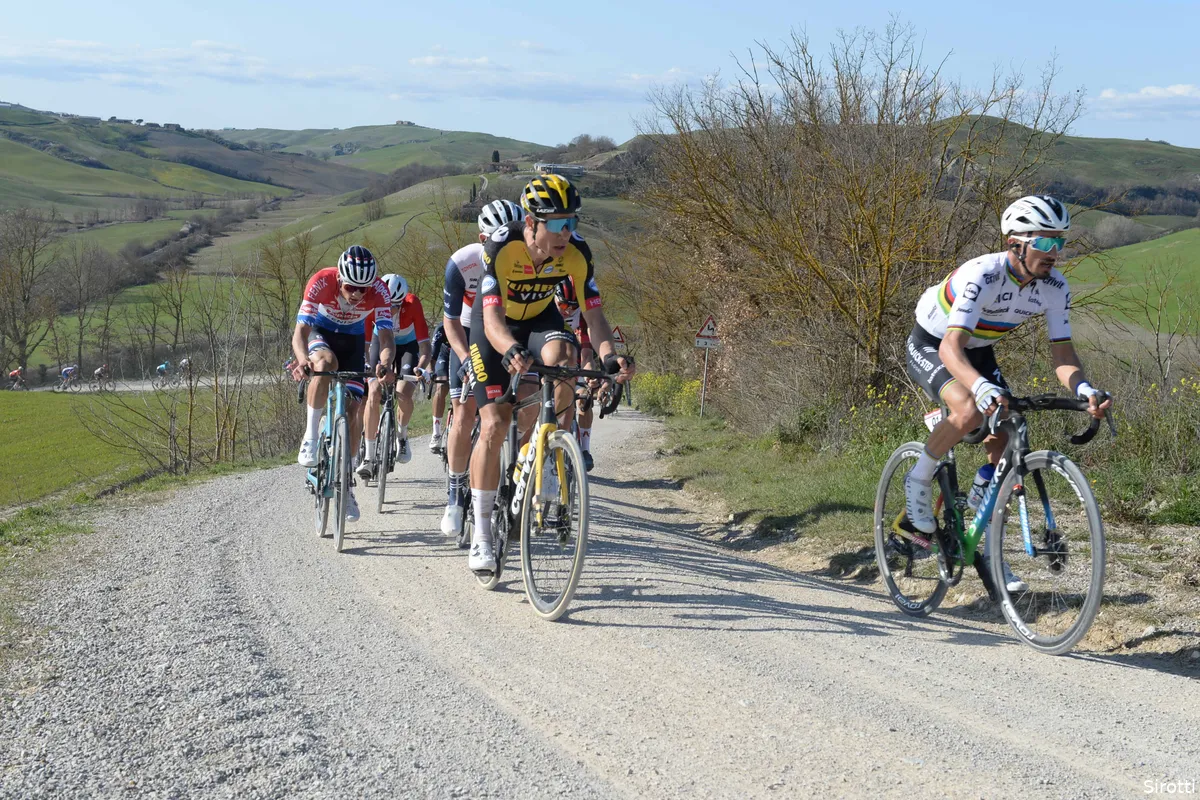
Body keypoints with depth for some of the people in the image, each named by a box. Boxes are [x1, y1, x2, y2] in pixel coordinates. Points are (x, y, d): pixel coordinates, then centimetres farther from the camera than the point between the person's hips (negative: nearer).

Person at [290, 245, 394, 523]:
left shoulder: (378, 290, -31)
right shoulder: (321, 282, -35)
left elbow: (386, 338, -34)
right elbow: (300, 332, -37)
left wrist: (385, 363, -56)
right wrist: (302, 360, -58)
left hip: (352, 339, 2)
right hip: (320, 332, -2)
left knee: (354, 411, -7)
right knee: (327, 362, -38)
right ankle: (311, 436, -24)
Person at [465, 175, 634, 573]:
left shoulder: (576, 251, -25)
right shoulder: (501, 247, -34)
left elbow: (594, 314, -25)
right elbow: (492, 319, -42)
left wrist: (609, 355, -45)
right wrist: (513, 351, -63)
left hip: (540, 317, 2)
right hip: (495, 325, -2)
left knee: (561, 354, -34)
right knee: (494, 427, -11)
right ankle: (481, 534, 0)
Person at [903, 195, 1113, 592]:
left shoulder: (1054, 287, -19)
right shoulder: (982, 276, -37)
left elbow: (1062, 351, -17)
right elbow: (951, 347, -46)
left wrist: (1083, 389, -39)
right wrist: (982, 388, -65)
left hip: (979, 350, 6)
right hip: (931, 346, -6)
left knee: (1007, 441, -7)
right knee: (970, 411, -34)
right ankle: (919, 480, -6)